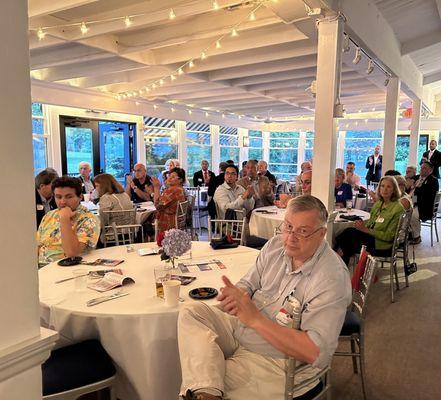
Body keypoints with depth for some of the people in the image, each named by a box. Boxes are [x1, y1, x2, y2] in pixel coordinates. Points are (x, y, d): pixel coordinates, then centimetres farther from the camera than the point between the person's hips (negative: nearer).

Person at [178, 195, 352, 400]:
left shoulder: (332, 278, -23)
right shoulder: (276, 245, -2)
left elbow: (315, 353, -28)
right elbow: (248, 284, 6)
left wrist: (255, 318, -31)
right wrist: (236, 295, -21)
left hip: (276, 362, -7)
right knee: (191, 312, -11)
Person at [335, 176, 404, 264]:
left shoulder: (398, 208, -8)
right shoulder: (378, 203, 14)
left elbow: (388, 236, -12)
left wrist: (366, 230, -20)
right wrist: (362, 226, -8)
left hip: (382, 245, -6)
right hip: (370, 237, 6)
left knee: (349, 232, -25)